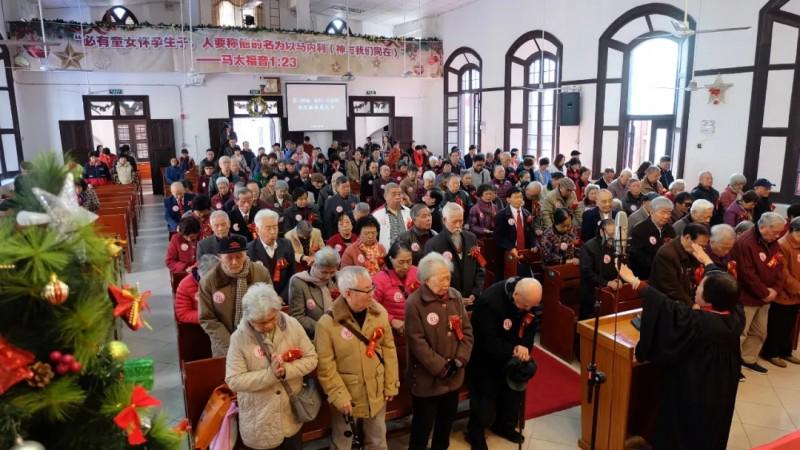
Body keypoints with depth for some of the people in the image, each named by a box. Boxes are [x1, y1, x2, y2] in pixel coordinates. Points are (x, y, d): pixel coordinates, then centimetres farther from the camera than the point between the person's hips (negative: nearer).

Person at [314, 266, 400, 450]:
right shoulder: (327, 322, -20)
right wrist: (339, 396, -15)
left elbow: (389, 349, 1)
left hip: (377, 393, 3)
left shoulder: (379, 313, -8)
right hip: (346, 397, -3)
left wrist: (391, 385, 2)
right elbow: (325, 366, -15)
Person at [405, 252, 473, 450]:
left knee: (448, 418, 24)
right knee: (423, 423, 11)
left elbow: (467, 330, 2)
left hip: (454, 375, 6)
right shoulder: (414, 303, -19)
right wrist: (441, 367, -17)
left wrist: (460, 360, -9)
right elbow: (418, 343, -19)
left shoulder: (455, 296, -1)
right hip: (427, 378, -6)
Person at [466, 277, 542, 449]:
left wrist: (524, 349, -21)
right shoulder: (489, 302, -36)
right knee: (485, 399, 4)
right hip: (485, 359, -6)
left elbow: (530, 327, -5)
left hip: (511, 357, 7)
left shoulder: (529, 298, -15)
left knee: (513, 393, 19)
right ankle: (475, 433, 27)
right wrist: (512, 350, -37)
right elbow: (488, 342, -32)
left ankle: (504, 426, 43)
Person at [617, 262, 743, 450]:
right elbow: (723, 288, 3)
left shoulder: (698, 322, -33)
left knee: (680, 433, 15)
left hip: (692, 392, -6)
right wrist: (707, 261, 16)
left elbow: (665, 305, -30)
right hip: (721, 391, 7)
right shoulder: (736, 316, -13)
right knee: (711, 434, 26)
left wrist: (634, 281, -23)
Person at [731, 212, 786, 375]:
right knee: (740, 333, -3)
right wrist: (765, 293, -16)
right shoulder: (745, 243, -22)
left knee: (759, 332, 18)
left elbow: (779, 268, 10)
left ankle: (748, 359, 34)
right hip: (746, 297, -9)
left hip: (765, 298, 9)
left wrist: (775, 289, -6)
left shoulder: (773, 244, 7)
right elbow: (747, 274, -24)